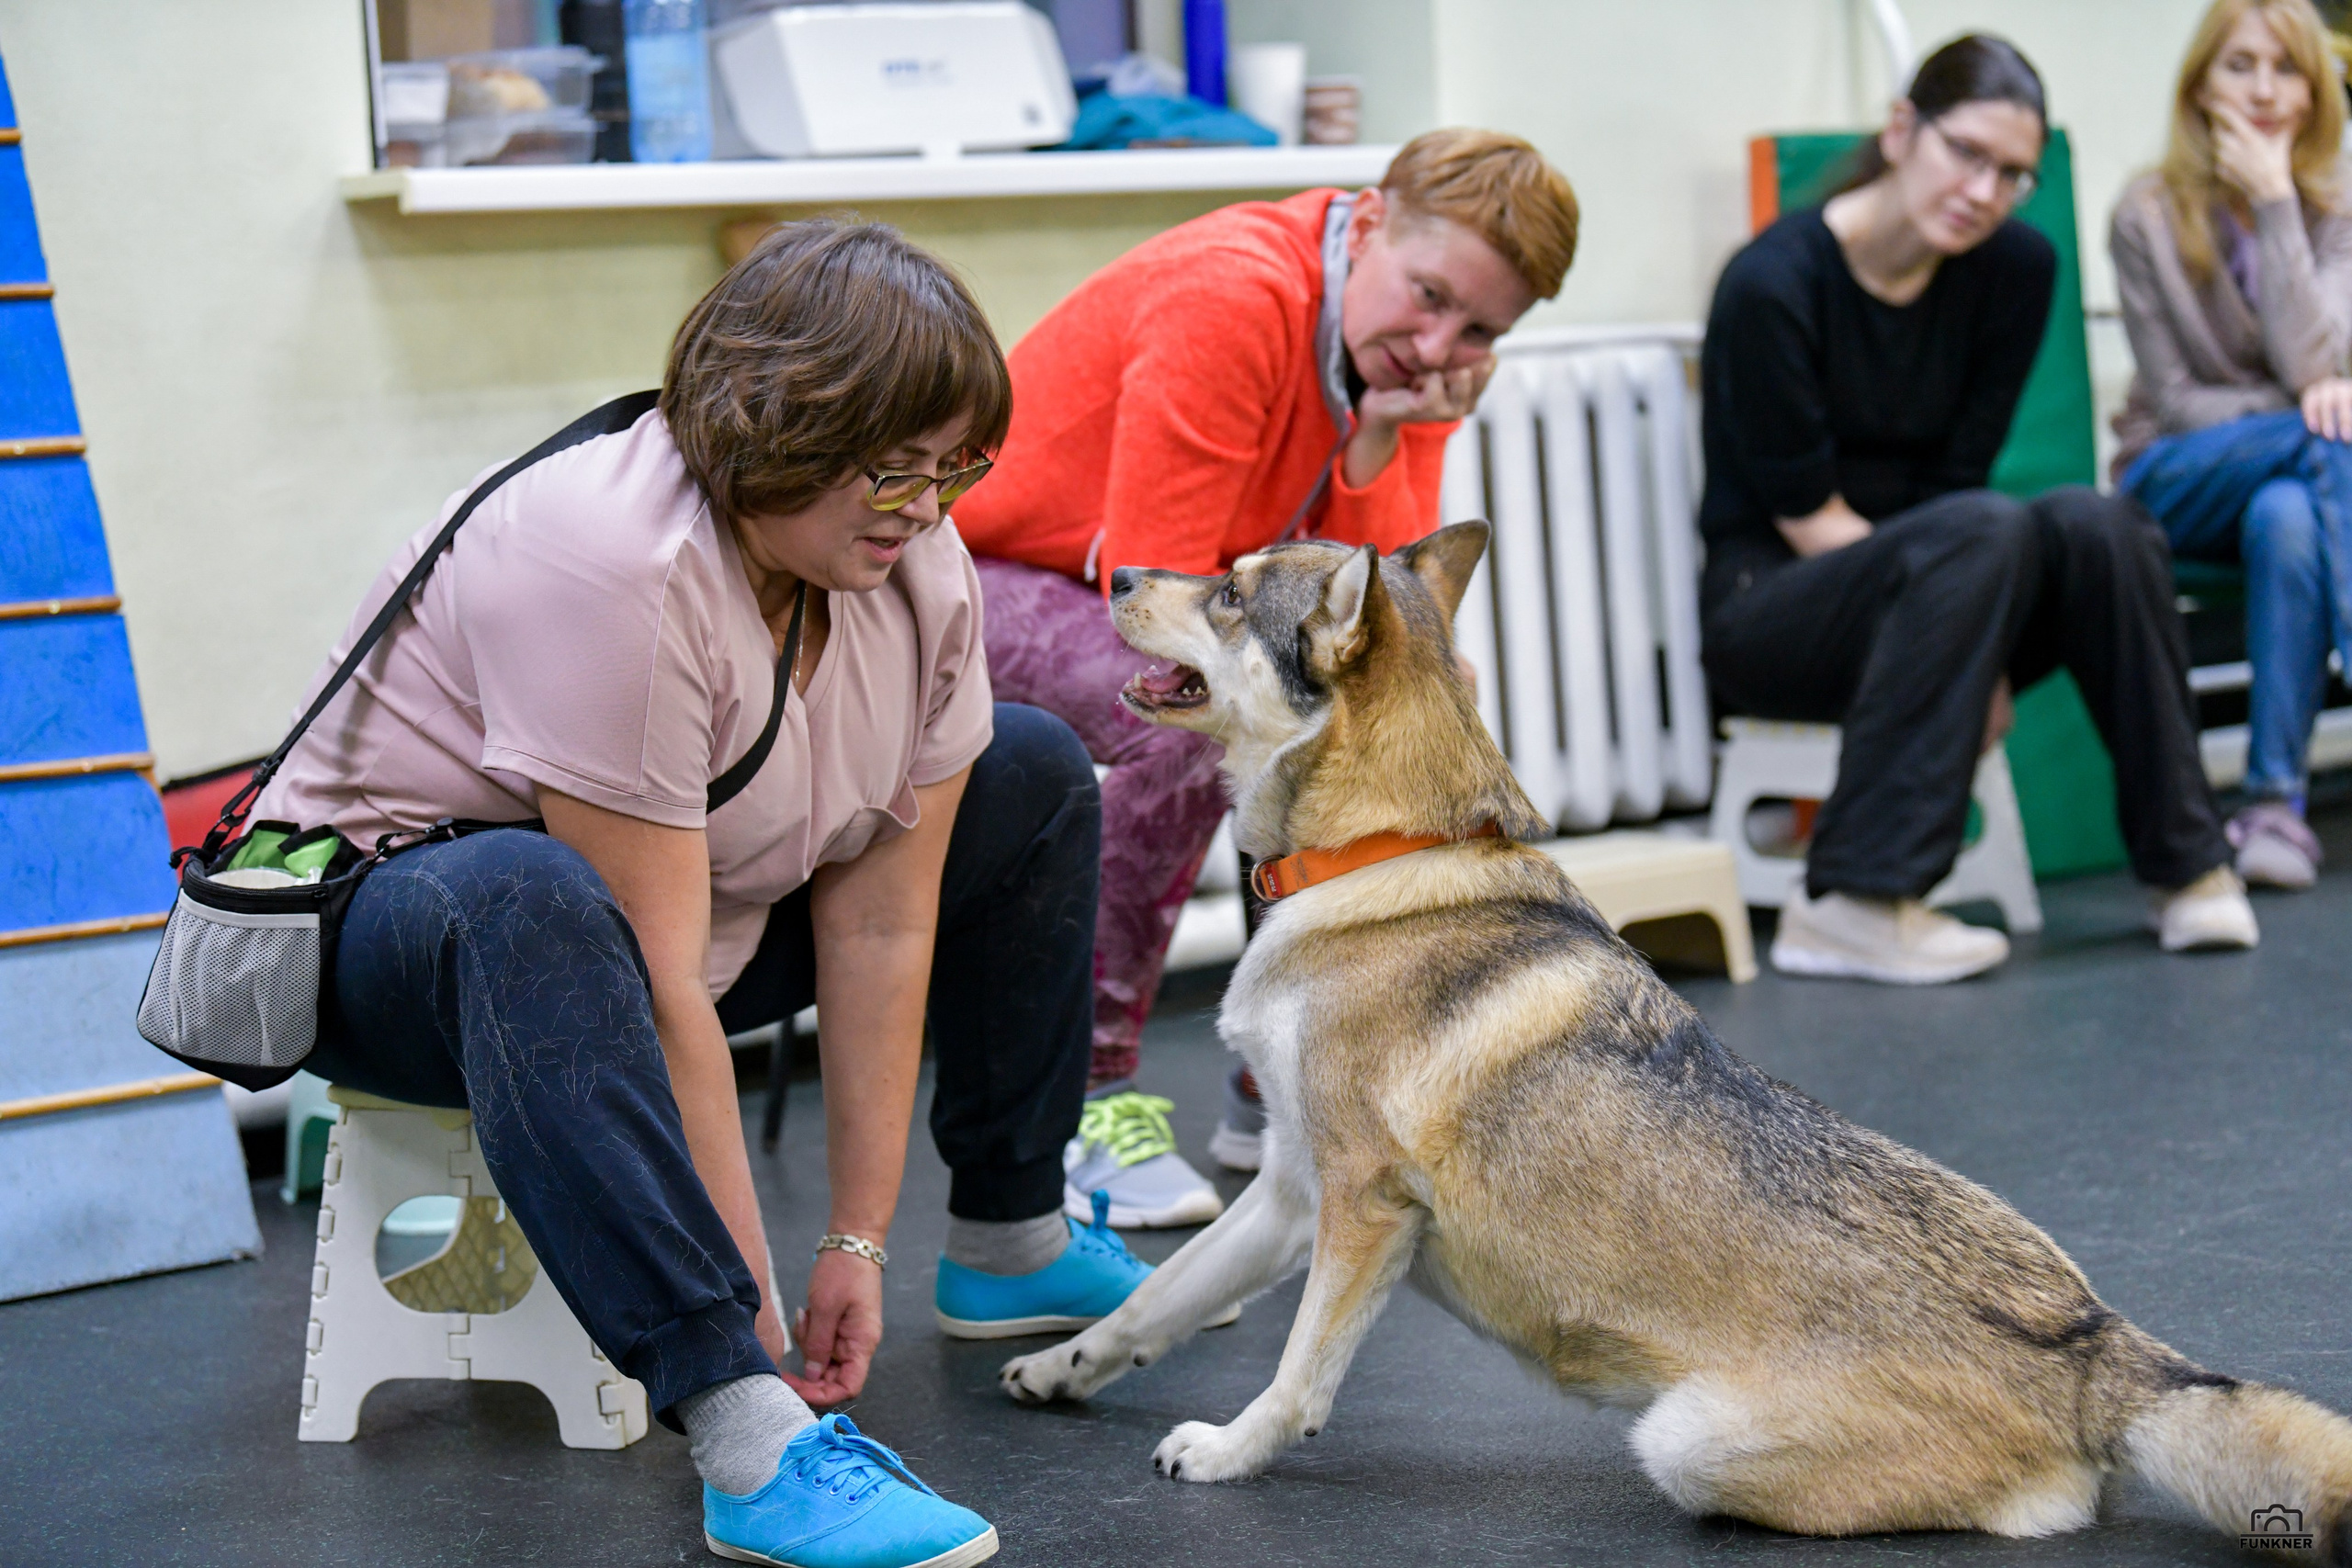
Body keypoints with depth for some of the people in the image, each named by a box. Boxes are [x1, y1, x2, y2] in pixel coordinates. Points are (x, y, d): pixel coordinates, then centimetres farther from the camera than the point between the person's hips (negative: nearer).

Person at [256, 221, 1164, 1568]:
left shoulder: (924, 574, -10)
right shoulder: (611, 570, -33)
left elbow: (880, 926, -10)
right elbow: (660, 978, -34)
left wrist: (859, 1241, -11)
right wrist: (752, 1314, -31)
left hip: (703, 906, 8)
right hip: (388, 925, -8)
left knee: (1034, 774, 5)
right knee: (528, 903, -43)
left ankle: (1009, 1243, 17)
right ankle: (752, 1445, -45)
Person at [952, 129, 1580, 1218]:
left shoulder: (1416, 369, -6)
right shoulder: (1231, 301, -31)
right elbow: (1157, 592, -30)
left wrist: (1380, 435, -25)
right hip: (986, 567, -8)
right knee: (1191, 725, -35)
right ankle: (1079, 1108, -23)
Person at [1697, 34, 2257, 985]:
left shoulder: (2016, 271, 0)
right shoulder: (1774, 283, -16)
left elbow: (1959, 475, -1)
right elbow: (1806, 516, -15)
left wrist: (1971, 645, -19)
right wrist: (1971, 661, -20)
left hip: (1915, 598, 5)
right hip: (1769, 610, -5)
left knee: (2095, 527, -25)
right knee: (1982, 534, -34)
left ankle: (2185, 865, -14)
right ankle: (1849, 905, -36)